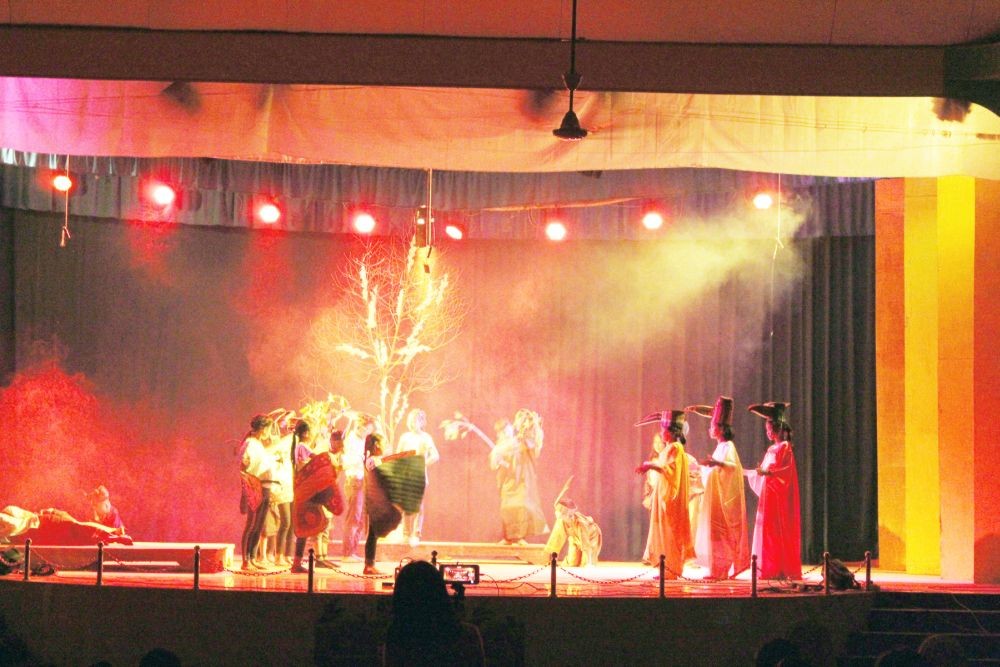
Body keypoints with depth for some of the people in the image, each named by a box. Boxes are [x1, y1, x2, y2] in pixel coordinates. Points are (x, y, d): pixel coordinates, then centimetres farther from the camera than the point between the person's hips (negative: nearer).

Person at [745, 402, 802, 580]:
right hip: (769, 496, 8)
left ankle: (782, 570, -8)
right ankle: (771, 569, 7)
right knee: (768, 532, 6)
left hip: (779, 498, -8)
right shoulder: (772, 449, 16)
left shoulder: (785, 448, -9)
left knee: (779, 532, -9)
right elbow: (763, 471, 23)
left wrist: (768, 472, -36)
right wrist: (745, 472, 33)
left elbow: (785, 471, -21)